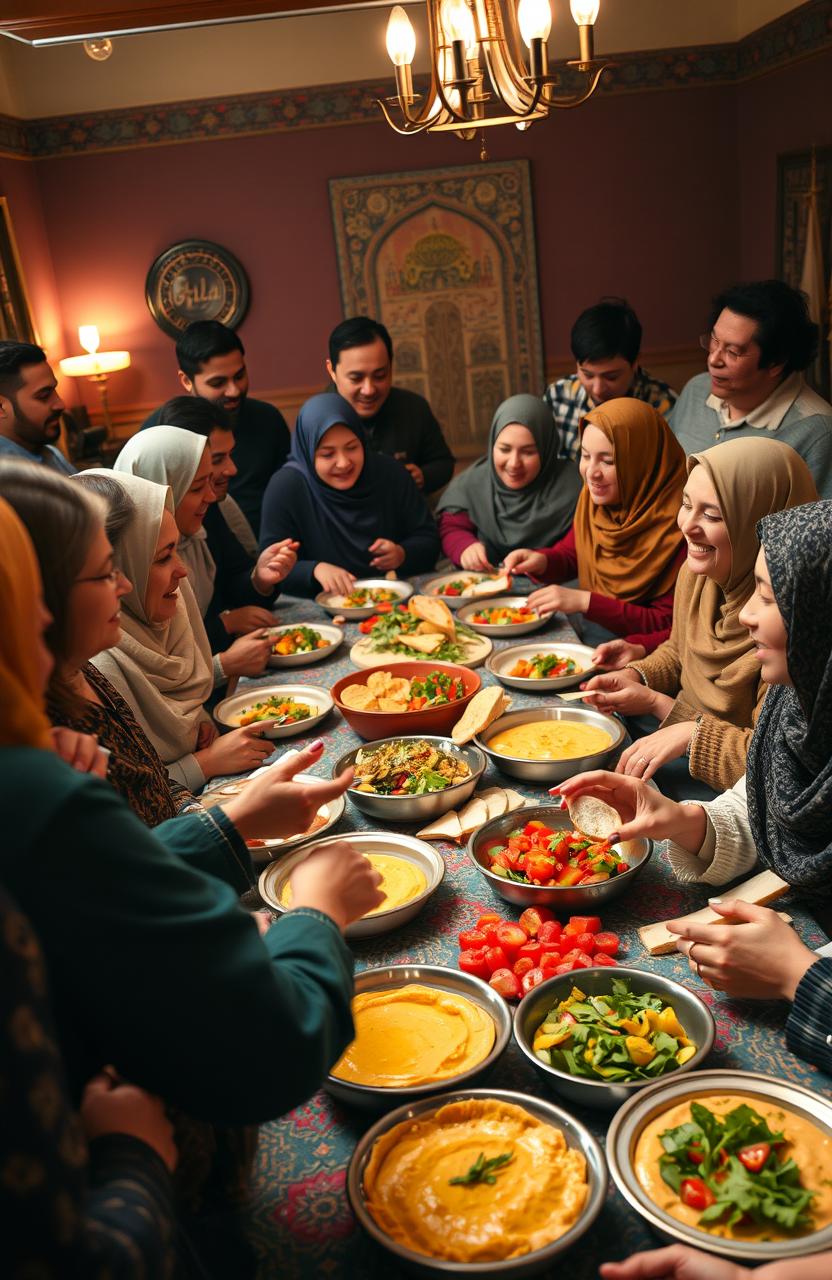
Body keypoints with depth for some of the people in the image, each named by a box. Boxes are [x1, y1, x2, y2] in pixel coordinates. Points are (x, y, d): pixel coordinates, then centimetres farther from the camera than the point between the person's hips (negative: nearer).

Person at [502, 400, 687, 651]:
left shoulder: (674, 525, -20)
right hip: (582, 634, 6)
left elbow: (667, 625, -16)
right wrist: (541, 561, -8)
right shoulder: (593, 497, -1)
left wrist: (585, 601, -23)